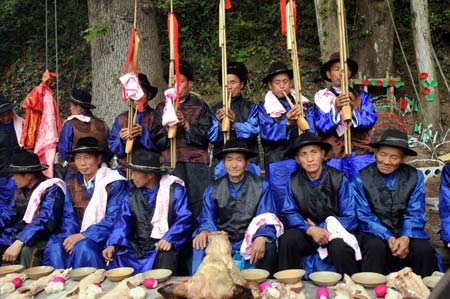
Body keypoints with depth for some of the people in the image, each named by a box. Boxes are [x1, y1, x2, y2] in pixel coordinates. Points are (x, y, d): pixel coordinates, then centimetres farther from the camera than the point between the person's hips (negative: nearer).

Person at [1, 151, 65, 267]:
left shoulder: (52, 189, -15)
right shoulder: (20, 190, 10)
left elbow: (44, 220, -26)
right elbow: (9, 215, 14)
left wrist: (19, 242, -34)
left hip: (48, 239, -8)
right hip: (23, 237, 8)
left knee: (27, 250, -33)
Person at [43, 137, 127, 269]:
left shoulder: (114, 183, -7)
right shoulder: (72, 181, 11)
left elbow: (113, 219, -13)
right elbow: (68, 216, 8)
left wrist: (83, 235, -20)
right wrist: (70, 236, -12)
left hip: (102, 237, -4)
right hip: (77, 235, 5)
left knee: (82, 248, -32)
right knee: (54, 246, -24)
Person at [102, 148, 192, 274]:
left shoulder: (174, 190, -3)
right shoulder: (132, 194, 12)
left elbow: (184, 219, -9)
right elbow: (123, 221, 6)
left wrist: (170, 239, -24)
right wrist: (113, 245, -9)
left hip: (162, 246, -4)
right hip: (138, 247, 4)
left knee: (165, 257, -35)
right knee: (115, 257, -20)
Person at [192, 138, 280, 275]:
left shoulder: (261, 186, 0)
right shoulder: (213, 188, 5)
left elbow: (267, 219, -6)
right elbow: (207, 219, 3)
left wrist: (261, 238, -28)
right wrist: (204, 231, -22)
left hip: (251, 241, -1)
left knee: (268, 247, -30)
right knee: (200, 245, -27)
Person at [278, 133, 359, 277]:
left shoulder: (339, 179, -6)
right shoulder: (294, 181, 1)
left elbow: (350, 219, -6)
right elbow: (289, 213, -1)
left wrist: (321, 227, -10)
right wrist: (311, 230, -18)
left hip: (334, 232, -2)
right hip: (307, 234, 2)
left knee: (341, 248, -33)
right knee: (287, 240, -27)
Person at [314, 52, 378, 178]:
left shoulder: (362, 96, 9)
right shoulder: (322, 97, 3)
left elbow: (370, 121, -5)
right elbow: (321, 127, -7)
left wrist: (352, 111, -23)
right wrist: (336, 109, -24)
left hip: (361, 154, 2)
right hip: (334, 156, -1)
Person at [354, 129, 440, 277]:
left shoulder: (415, 177, 3)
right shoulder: (361, 178, -3)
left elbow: (415, 214, -1)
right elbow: (364, 216, -5)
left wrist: (406, 237, -20)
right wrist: (388, 237, -20)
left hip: (406, 233, 2)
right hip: (375, 234, -2)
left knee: (424, 249, -26)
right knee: (375, 247, -32)